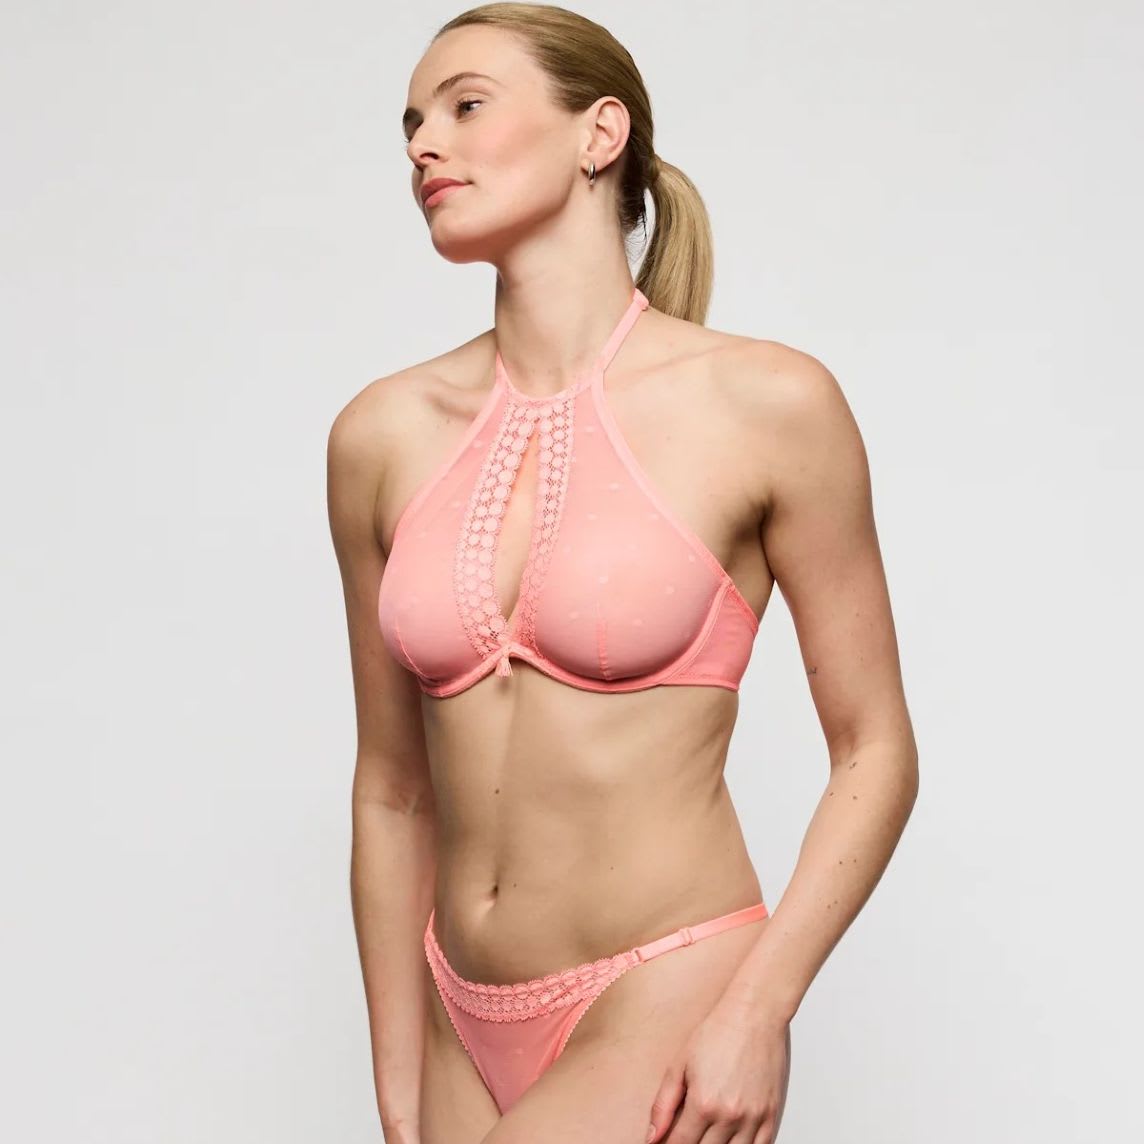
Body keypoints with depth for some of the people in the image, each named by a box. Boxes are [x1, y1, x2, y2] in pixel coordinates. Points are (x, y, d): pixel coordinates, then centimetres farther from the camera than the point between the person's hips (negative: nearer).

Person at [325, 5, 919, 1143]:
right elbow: (392, 791, 7)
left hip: (666, 1012, -4)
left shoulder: (767, 404, -8)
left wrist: (757, 1013, -12)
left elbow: (874, 751, -2)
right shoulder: (382, 434, 2)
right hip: (470, 1024, 4)